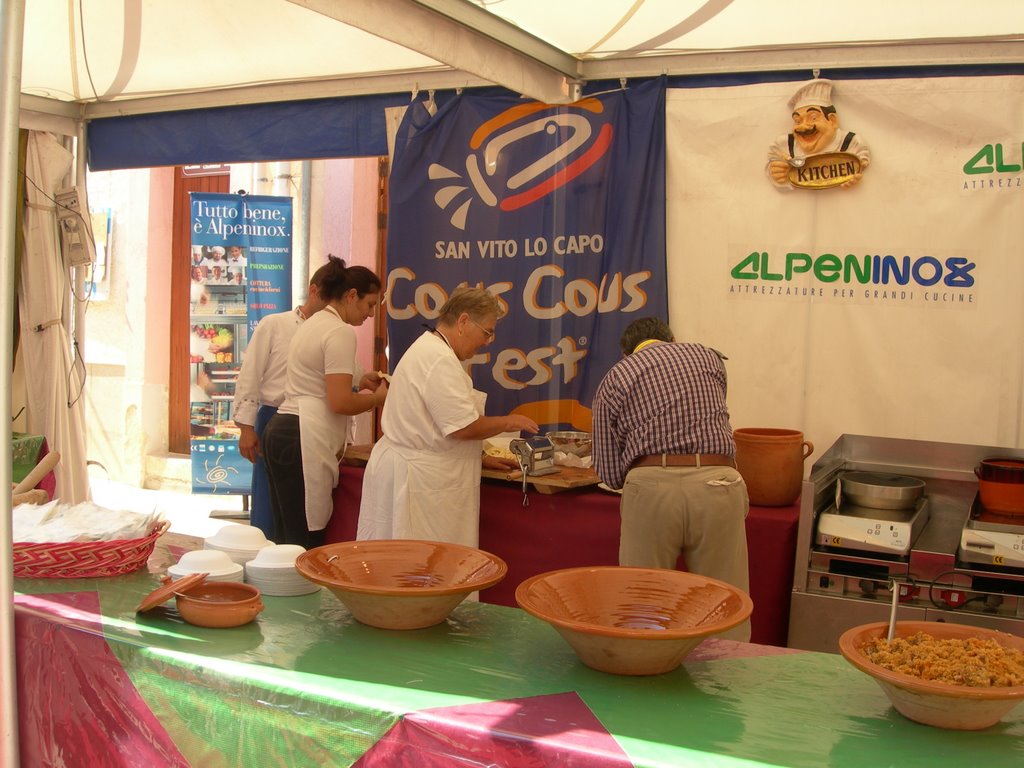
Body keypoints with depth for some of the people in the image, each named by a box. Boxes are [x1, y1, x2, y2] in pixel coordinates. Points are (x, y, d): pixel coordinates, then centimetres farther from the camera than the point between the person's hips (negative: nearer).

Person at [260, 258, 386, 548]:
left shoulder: (313, 323, 19)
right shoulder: (341, 332, -11)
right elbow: (339, 403, -16)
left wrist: (356, 381, 22)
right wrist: (378, 397, 0)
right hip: (303, 440, -10)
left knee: (286, 539, 11)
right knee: (306, 543, -6)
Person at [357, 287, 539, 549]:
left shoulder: (427, 348, 15)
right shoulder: (440, 360, -18)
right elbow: (463, 427, -22)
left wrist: (480, 457, 19)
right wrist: (508, 422, -6)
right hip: (420, 476, -10)